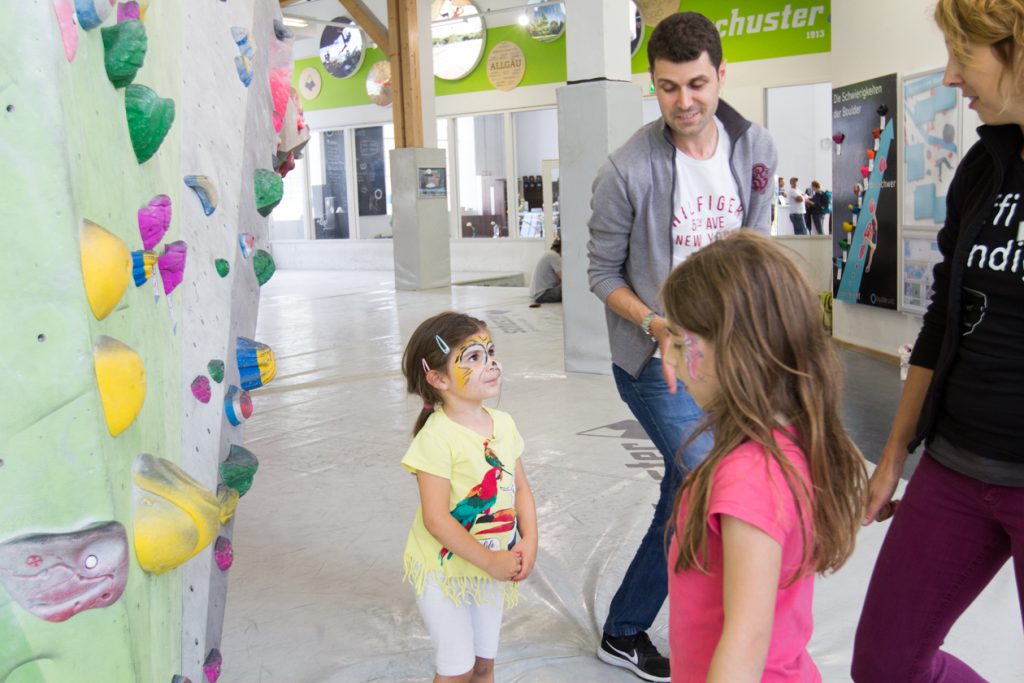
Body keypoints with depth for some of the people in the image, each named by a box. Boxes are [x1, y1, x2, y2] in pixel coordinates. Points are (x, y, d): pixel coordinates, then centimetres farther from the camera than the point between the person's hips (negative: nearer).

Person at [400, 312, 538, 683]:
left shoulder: (503, 424, -2)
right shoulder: (436, 438, -24)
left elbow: (521, 488, 4)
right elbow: (436, 519, -25)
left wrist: (529, 542, -10)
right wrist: (490, 561, -21)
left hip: (492, 571, 6)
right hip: (444, 571, -6)